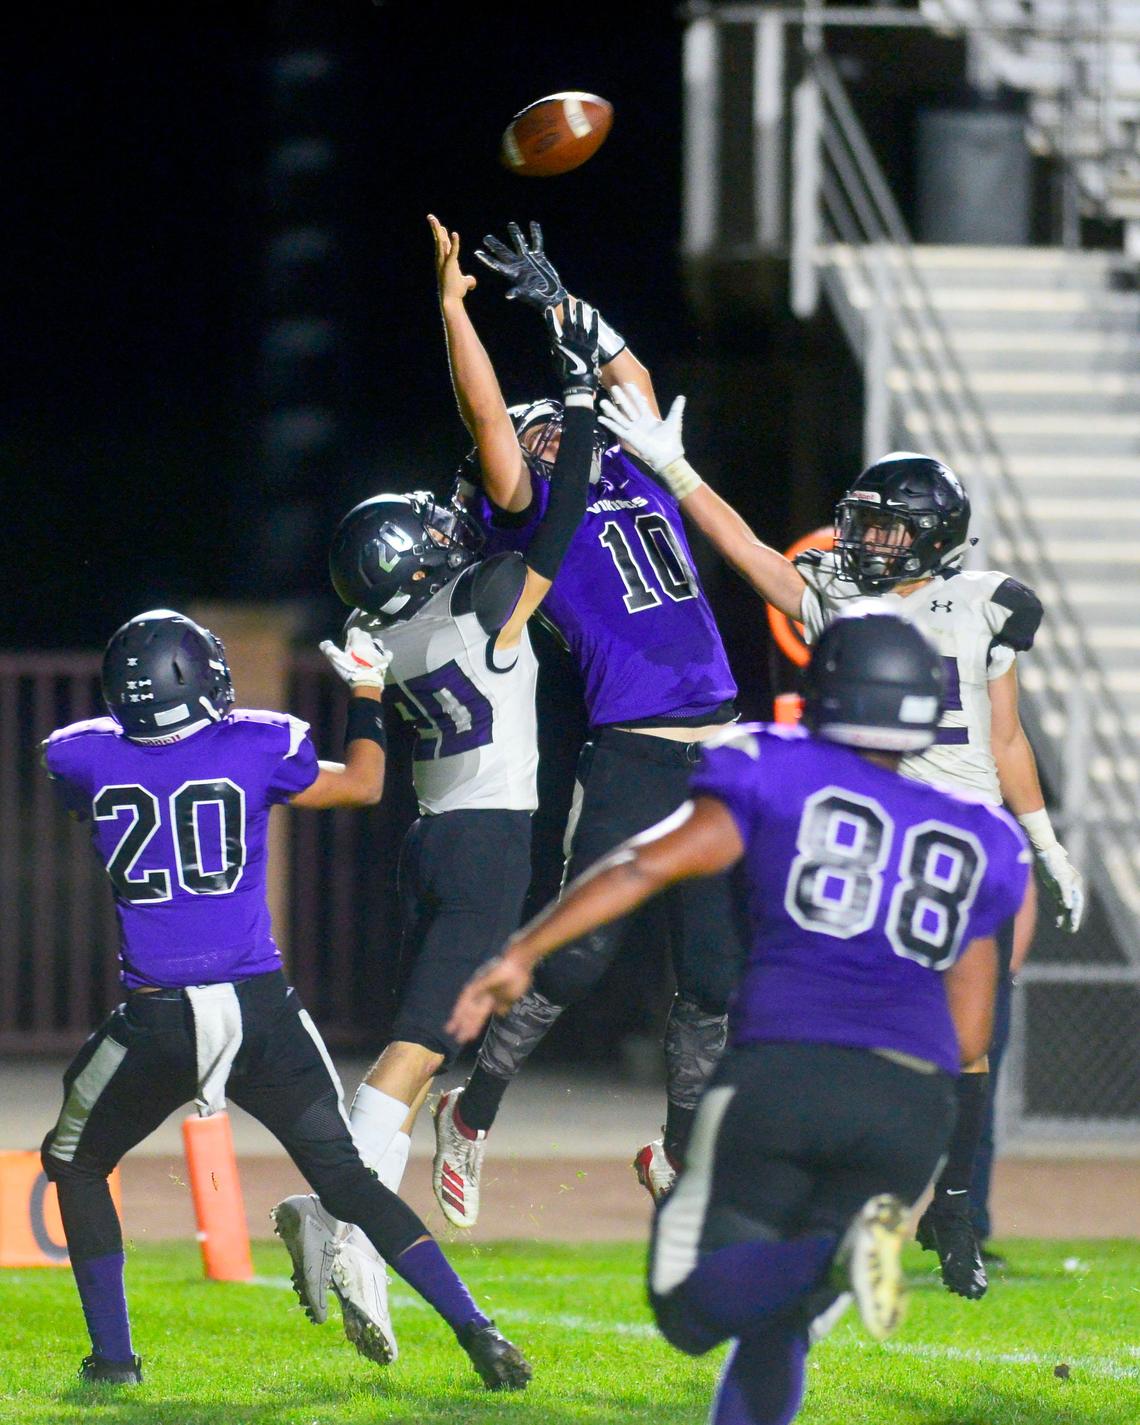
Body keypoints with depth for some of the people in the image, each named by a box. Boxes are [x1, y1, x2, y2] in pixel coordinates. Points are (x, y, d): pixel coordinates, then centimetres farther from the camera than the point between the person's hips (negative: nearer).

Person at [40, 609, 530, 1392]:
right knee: (347, 1179, 8)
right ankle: (474, 1328, -4)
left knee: (75, 1163, 23)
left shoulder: (87, 760, -1)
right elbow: (363, 785, 16)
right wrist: (367, 691, 29)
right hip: (260, 1010, 1)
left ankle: (113, 1353, 17)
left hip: (156, 1021, -1)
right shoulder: (257, 748, -1)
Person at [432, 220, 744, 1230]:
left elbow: (632, 381, 28)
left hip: (719, 750, 6)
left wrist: (560, 302, 26)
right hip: (631, 757, -6)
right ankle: (472, 1116, 9)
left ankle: (678, 1155, 22)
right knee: (578, 956, -10)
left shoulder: (633, 477, 19)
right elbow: (485, 412, -5)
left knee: (717, 975, 6)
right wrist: (451, 302, -3)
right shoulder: (529, 513, 4)